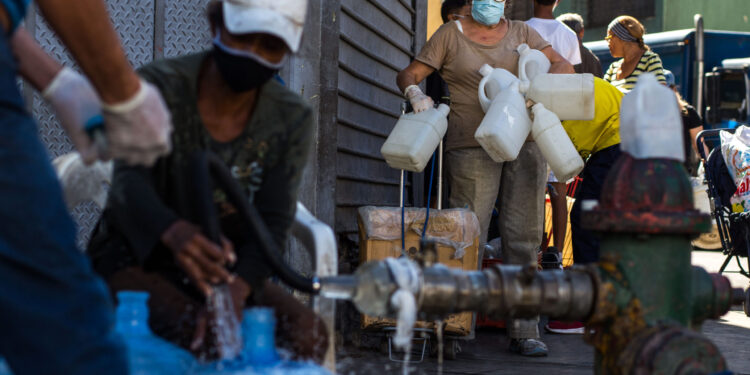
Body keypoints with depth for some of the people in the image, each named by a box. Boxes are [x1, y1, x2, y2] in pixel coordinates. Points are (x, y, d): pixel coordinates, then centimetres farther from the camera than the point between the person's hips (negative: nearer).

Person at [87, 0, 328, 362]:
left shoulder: (292, 120, -5)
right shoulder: (160, 87, -15)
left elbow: (273, 223, -14)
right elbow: (130, 184, -31)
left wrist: (237, 288, -37)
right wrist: (174, 232, -56)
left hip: (224, 266, 4)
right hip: (135, 259, -3)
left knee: (307, 332, -24)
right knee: (203, 337, -35)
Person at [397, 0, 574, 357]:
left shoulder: (521, 32, 14)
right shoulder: (451, 34, 8)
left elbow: (563, 66, 4)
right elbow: (407, 75, 5)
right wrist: (415, 93, -19)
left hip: (523, 142, 3)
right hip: (473, 145, -2)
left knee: (523, 234, 0)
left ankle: (523, 330, 4)